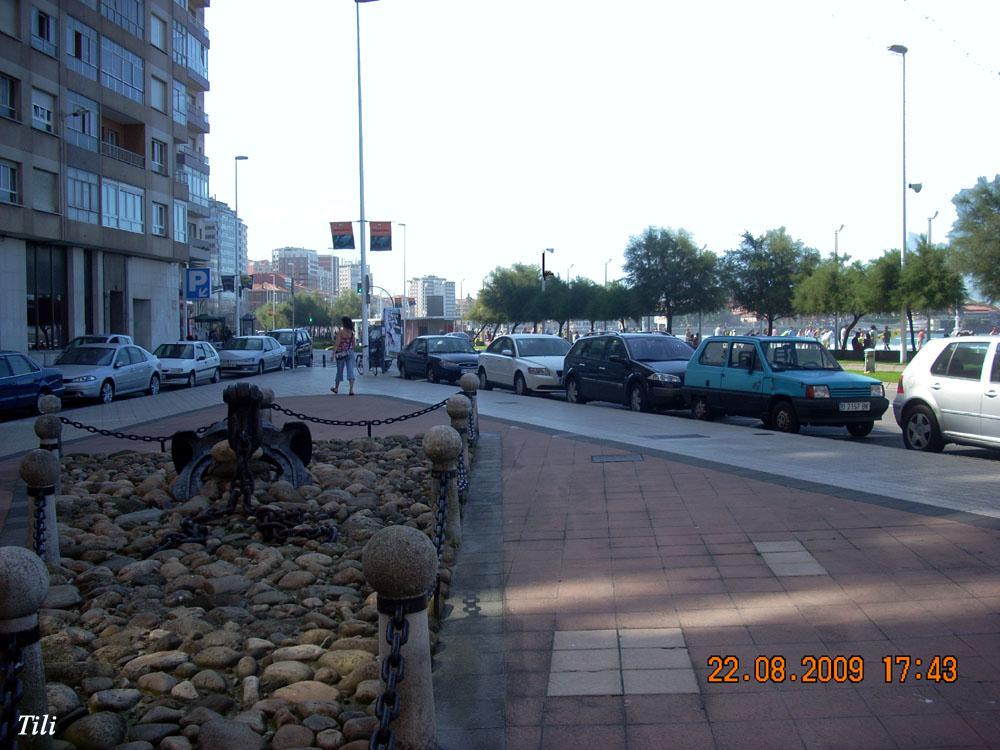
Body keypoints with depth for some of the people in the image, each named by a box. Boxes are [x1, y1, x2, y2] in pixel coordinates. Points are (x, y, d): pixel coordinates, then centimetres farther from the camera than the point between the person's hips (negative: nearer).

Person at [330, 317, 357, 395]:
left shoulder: (340, 332, -10)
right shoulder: (351, 332, 3)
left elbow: (337, 343, -13)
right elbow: (353, 344, 9)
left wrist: (333, 353, -12)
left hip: (341, 353, -2)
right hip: (350, 353, 2)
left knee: (339, 371, 13)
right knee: (351, 371, -5)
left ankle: (336, 388, 30)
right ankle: (351, 389, -16)